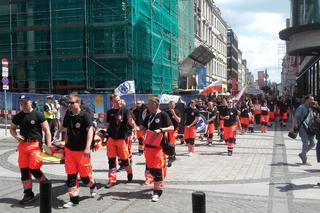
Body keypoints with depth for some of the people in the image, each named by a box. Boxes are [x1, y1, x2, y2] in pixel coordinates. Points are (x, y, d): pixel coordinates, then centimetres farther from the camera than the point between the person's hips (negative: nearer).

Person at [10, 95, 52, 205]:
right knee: (24, 170, 7)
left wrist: (49, 145, -12)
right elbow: (12, 129, 22)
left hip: (35, 144, -5)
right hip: (23, 145, 5)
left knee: (34, 169, -9)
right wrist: (16, 136, -1)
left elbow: (46, 130, -4)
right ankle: (28, 194, 19)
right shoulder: (18, 117, 9)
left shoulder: (38, 115, -5)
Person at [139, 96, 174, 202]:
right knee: (149, 166, 13)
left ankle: (157, 192, 0)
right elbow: (142, 127, 20)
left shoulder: (163, 115, -7)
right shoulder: (149, 116, 13)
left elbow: (172, 128, -12)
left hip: (158, 146, -7)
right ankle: (158, 184, 33)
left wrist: (160, 130, -24)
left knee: (157, 168, -6)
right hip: (149, 145, 7)